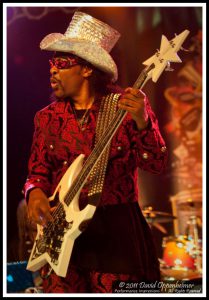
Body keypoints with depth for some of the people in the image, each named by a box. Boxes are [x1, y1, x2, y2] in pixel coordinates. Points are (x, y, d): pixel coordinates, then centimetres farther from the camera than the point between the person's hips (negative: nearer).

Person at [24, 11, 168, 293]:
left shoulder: (126, 106, -3)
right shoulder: (47, 117, 9)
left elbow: (157, 164, -9)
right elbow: (38, 170, 13)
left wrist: (142, 122, -25)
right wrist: (35, 192, -10)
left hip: (117, 227, -3)